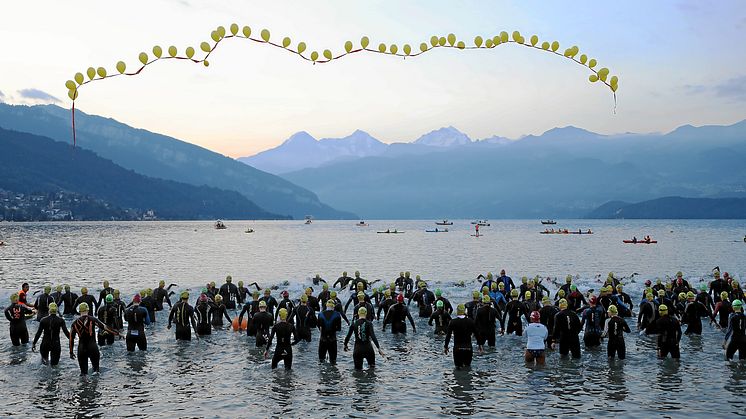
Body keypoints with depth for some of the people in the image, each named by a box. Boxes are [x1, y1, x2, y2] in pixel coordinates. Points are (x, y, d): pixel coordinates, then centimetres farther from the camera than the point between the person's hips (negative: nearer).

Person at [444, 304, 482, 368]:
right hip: (468, 348, 1)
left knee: (458, 366, 5)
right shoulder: (471, 321, -2)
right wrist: (480, 345, 12)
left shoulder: (453, 322, -5)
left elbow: (448, 335, -5)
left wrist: (445, 347, 3)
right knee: (468, 366, 14)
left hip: (457, 349, -1)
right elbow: (476, 334, 2)